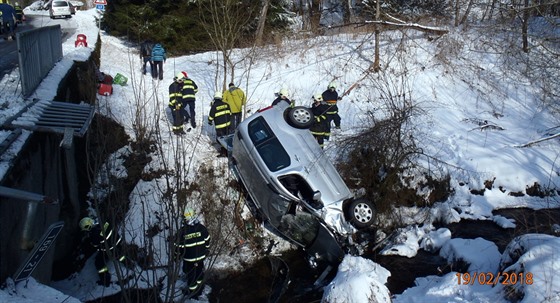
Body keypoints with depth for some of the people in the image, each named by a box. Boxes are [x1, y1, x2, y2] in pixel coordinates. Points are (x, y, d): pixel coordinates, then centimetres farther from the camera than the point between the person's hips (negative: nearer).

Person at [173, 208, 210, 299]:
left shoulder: (182, 231, -23)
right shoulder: (202, 228, -14)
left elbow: (178, 246, -14)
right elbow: (207, 241, -1)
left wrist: (177, 256, 6)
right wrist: (205, 252, 16)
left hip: (189, 259, -3)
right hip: (201, 257, 4)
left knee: (191, 276, 15)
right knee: (199, 272, 25)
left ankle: (192, 293, 31)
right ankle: (199, 289, 46)